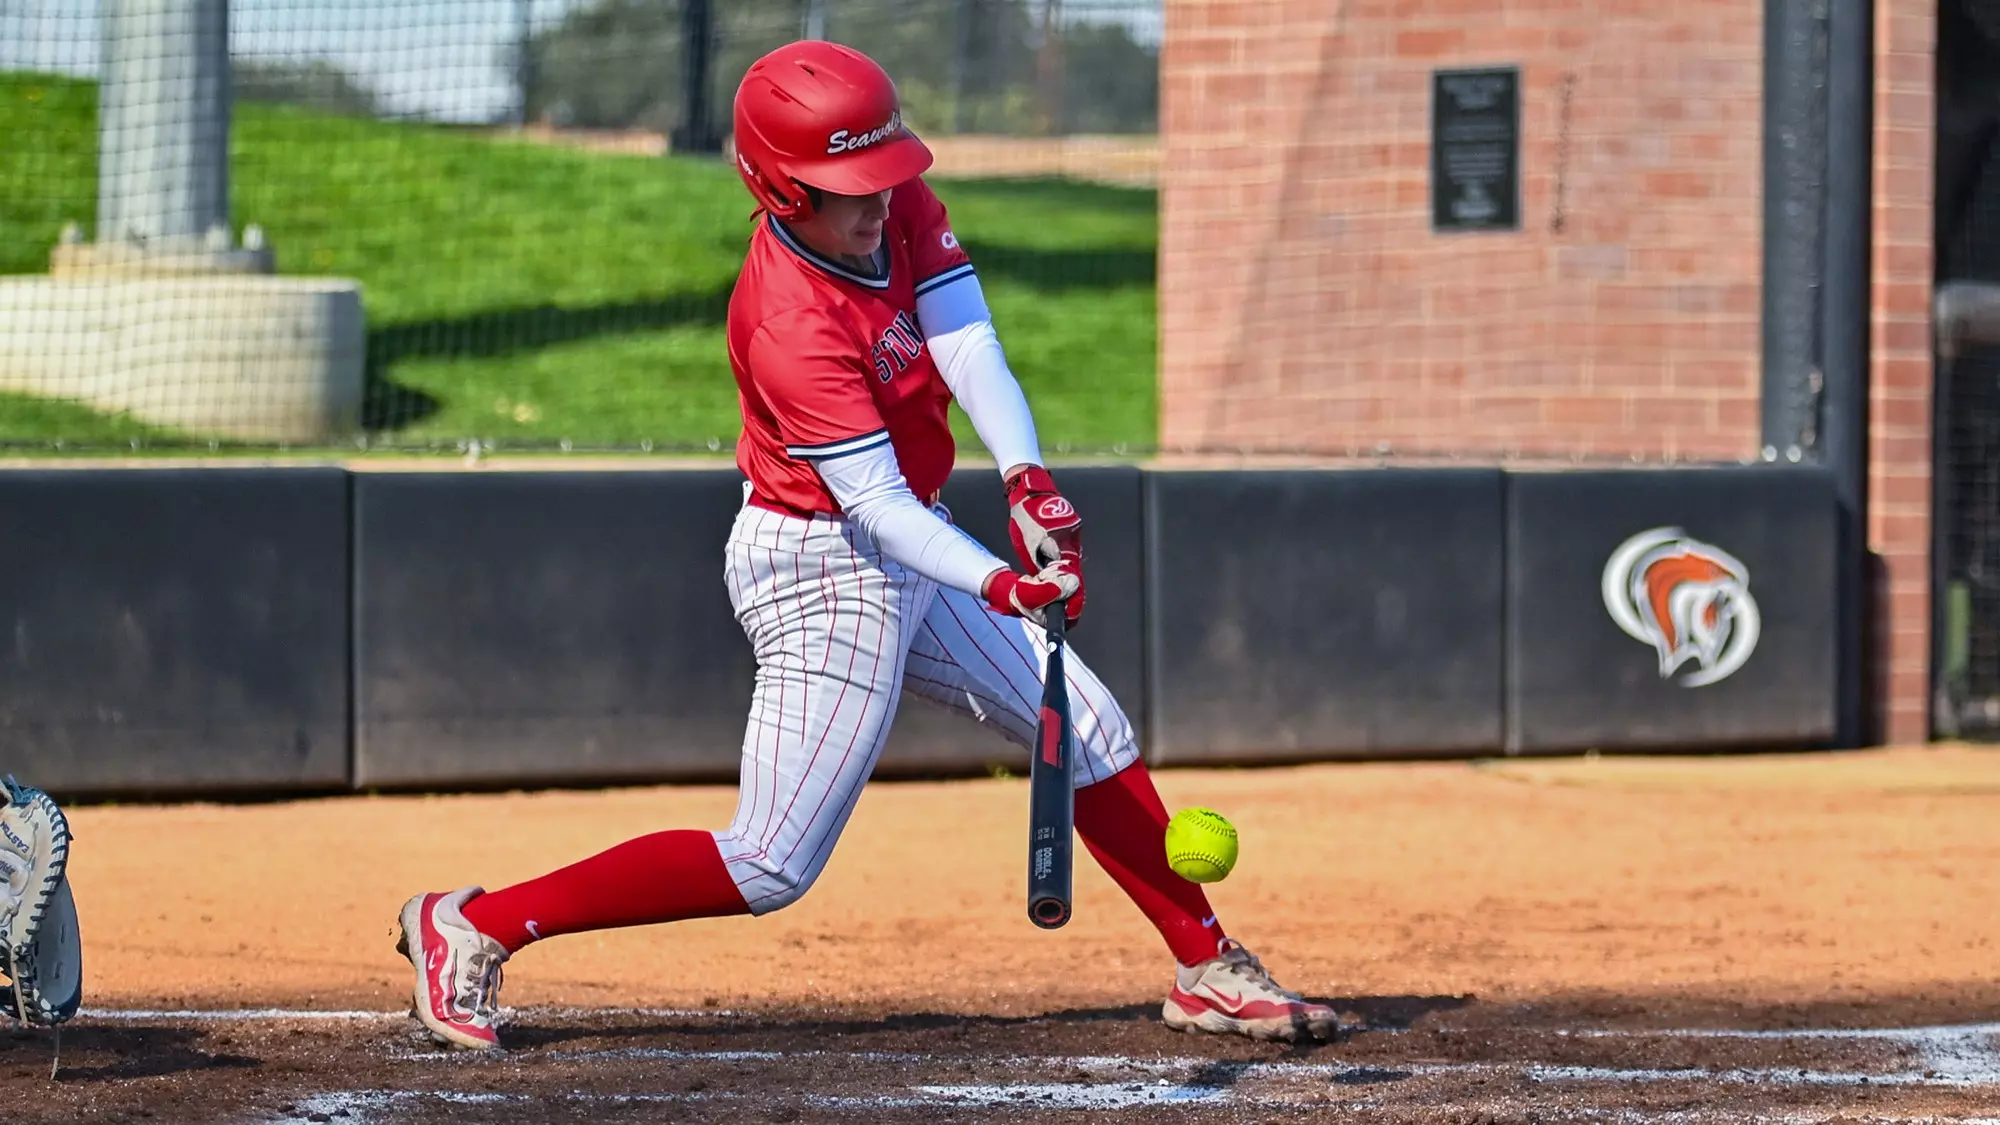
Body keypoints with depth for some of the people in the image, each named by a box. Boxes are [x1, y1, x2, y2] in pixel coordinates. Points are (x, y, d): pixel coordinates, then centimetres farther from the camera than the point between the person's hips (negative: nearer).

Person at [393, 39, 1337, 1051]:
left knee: (1090, 732, 13)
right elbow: (875, 502, -31)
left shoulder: (898, 209, -5)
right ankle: (472, 927, -6)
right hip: (824, 574, -9)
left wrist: (1025, 480, -32)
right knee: (772, 869, -10)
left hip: (906, 553, 9)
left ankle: (1209, 971, 25)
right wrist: (1001, 586, -45)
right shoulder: (788, 326, -28)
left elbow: (968, 348, -15)